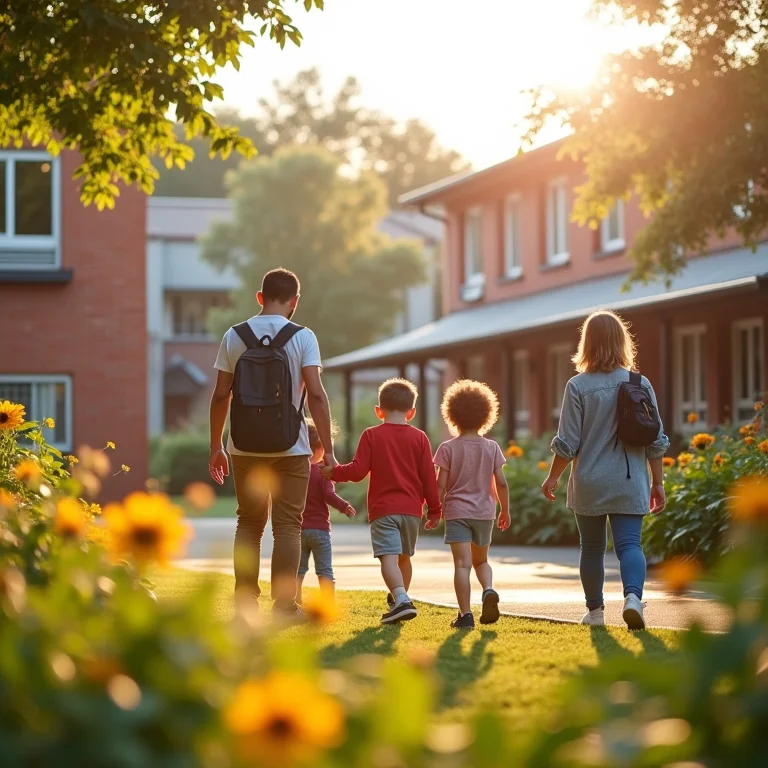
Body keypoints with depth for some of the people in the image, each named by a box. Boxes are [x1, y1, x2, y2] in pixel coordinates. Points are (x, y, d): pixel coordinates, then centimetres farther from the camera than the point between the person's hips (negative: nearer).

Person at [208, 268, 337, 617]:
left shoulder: (234, 337, 1)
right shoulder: (302, 338, -6)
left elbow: (221, 395, 2)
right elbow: (316, 395, -12)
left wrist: (216, 447, 10)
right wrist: (327, 449, -7)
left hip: (245, 447, 2)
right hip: (290, 447, -2)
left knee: (249, 523, 13)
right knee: (287, 526, 3)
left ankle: (245, 603, 11)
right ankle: (284, 606, 0)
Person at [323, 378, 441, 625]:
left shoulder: (371, 435, -3)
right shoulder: (419, 438, 4)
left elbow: (358, 471, -7)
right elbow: (429, 477, 3)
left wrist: (335, 471, 11)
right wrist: (434, 510, 11)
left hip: (383, 509, -4)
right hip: (412, 509, 4)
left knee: (388, 557, -13)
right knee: (404, 557, 20)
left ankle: (402, 600, -32)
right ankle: (397, 600, 34)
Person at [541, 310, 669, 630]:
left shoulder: (578, 386, -7)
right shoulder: (641, 384, 0)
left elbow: (567, 443, -7)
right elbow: (656, 441, 2)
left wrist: (553, 478, 7)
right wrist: (657, 483, 11)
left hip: (589, 484, -1)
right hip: (630, 484, 1)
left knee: (592, 548, 14)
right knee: (629, 544, -3)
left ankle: (595, 610, 24)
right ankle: (633, 596, -29)